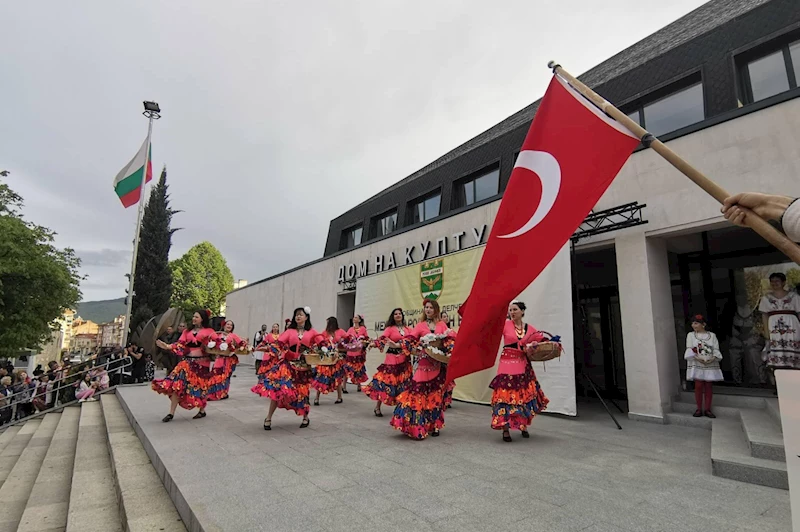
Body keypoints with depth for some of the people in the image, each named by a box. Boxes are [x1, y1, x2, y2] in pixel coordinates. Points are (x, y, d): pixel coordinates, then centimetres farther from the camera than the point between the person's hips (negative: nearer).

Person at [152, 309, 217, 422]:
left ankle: (202, 411, 25)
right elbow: (180, 344, 3)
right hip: (187, 361, 4)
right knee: (177, 384, -7)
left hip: (201, 363, -4)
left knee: (200, 387, 6)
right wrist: (167, 346, -10)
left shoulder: (209, 331, 1)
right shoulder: (187, 331, 14)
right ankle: (171, 413, 2)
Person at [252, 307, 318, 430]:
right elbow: (279, 342, -5)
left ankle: (305, 417, 30)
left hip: (303, 364, 0)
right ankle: (268, 418, 4)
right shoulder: (290, 331, 7)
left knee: (301, 391, 6)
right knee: (278, 389, -10)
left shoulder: (312, 332, 5)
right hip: (288, 363, 0)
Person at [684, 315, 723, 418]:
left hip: (710, 364, 1)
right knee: (698, 386, -2)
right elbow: (689, 350, -3)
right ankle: (699, 409, 9)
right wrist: (698, 358, -18)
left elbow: (716, 350, 0)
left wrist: (713, 358, -18)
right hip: (697, 364, -1)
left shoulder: (712, 335, 5)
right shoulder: (690, 335, 3)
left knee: (709, 386, 4)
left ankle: (707, 409, 14)